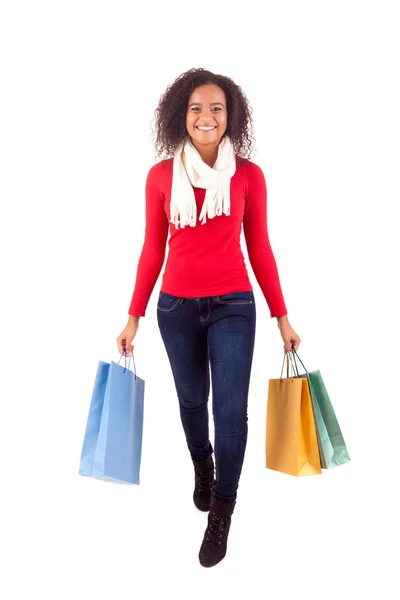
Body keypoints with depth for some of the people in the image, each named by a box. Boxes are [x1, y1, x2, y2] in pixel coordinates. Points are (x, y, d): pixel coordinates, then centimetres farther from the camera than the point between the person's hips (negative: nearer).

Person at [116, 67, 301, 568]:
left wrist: (282, 317, 4)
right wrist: (134, 317, 4)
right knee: (191, 402, 17)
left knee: (231, 409, -4)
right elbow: (153, 249, 3)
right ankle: (202, 469, 49)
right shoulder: (161, 176, -2)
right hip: (177, 307, 1)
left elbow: (259, 249, 2)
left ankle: (221, 513, 18)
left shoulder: (249, 175, -3)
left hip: (233, 306, -1)